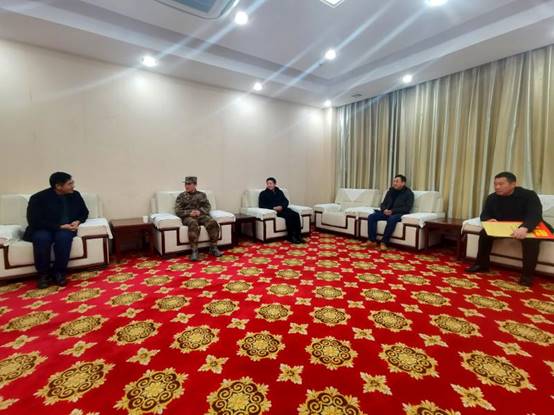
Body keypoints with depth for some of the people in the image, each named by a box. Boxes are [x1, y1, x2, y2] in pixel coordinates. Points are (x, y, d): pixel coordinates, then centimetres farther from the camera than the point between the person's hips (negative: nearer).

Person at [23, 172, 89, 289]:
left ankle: (59, 273, -18)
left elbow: (84, 212, 14)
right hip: (42, 229, -2)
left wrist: (78, 221, -8)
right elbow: (34, 221, -16)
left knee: (64, 237, -34)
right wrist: (60, 226, -24)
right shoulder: (38, 198, -11)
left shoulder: (75, 195, 2)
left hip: (65, 229, 2)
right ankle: (43, 274, -15)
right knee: (42, 238, -36)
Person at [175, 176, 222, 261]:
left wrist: (200, 211, -13)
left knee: (213, 223, -30)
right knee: (193, 224, -39)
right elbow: (178, 211, 6)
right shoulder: (181, 196, 15)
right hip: (188, 217, -2)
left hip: (202, 215, 2)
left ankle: (213, 248, -21)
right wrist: (189, 213, -14)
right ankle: (194, 251, -35)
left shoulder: (202, 194, 19)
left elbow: (208, 207, 9)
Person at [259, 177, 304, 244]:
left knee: (296, 215, -25)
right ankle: (290, 236, -23)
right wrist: (273, 208, -15)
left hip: (283, 208, 5)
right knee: (288, 216, -32)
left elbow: (286, 201, 13)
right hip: (273, 210, -5)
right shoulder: (263, 193, 8)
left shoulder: (280, 192, 21)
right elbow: (261, 205, -2)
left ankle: (298, 235, -24)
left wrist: (282, 206, -11)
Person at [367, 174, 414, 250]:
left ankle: (384, 242, -30)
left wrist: (392, 211, -20)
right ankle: (372, 241, -20)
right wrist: (384, 210, -8)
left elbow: (407, 208, -10)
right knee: (371, 216, -17)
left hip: (399, 213, -5)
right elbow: (383, 204, 17)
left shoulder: (408, 193, 0)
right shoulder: (390, 191, 16)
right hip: (387, 212, 6)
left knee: (391, 219, -40)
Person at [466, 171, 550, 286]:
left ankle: (527, 274, -24)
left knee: (531, 239, -35)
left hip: (527, 227, -3)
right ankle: (482, 265, -10)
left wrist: (524, 228, -52)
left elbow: (535, 215, -30)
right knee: (485, 233, -21)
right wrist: (488, 220, -30)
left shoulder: (529, 195, -16)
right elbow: (484, 215, -2)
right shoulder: (492, 198, -3)